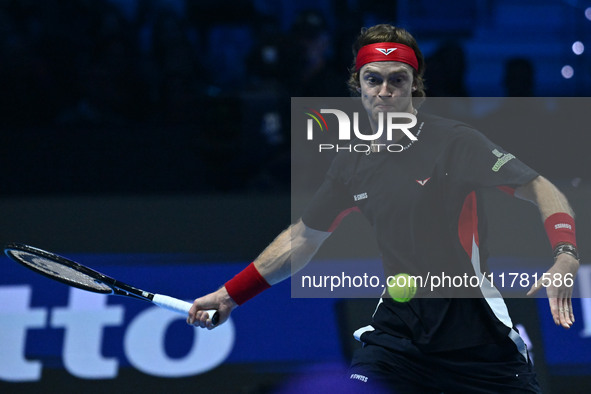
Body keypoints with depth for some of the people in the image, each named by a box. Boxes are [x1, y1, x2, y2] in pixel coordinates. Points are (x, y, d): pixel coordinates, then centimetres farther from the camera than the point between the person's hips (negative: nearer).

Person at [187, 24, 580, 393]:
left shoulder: (455, 141, -8)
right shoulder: (352, 165, 7)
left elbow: (542, 190, -11)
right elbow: (300, 240, 20)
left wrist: (566, 258, -28)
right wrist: (230, 295, 18)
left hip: (473, 326, -3)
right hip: (399, 325, 3)